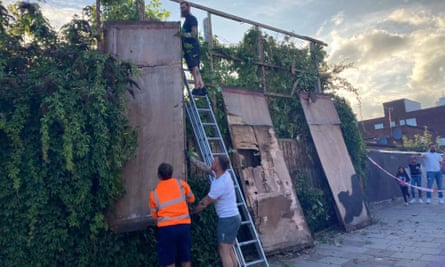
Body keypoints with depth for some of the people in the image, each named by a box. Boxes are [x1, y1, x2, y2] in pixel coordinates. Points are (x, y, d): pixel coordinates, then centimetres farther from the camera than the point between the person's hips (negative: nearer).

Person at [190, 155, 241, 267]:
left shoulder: (219, 185, -24)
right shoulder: (224, 174, 1)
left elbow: (204, 203, -13)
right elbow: (205, 168, 14)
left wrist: (191, 212, 2)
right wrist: (190, 158, 17)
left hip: (228, 219, -10)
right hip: (232, 217, 10)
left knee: (224, 252, -5)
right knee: (229, 251, 16)